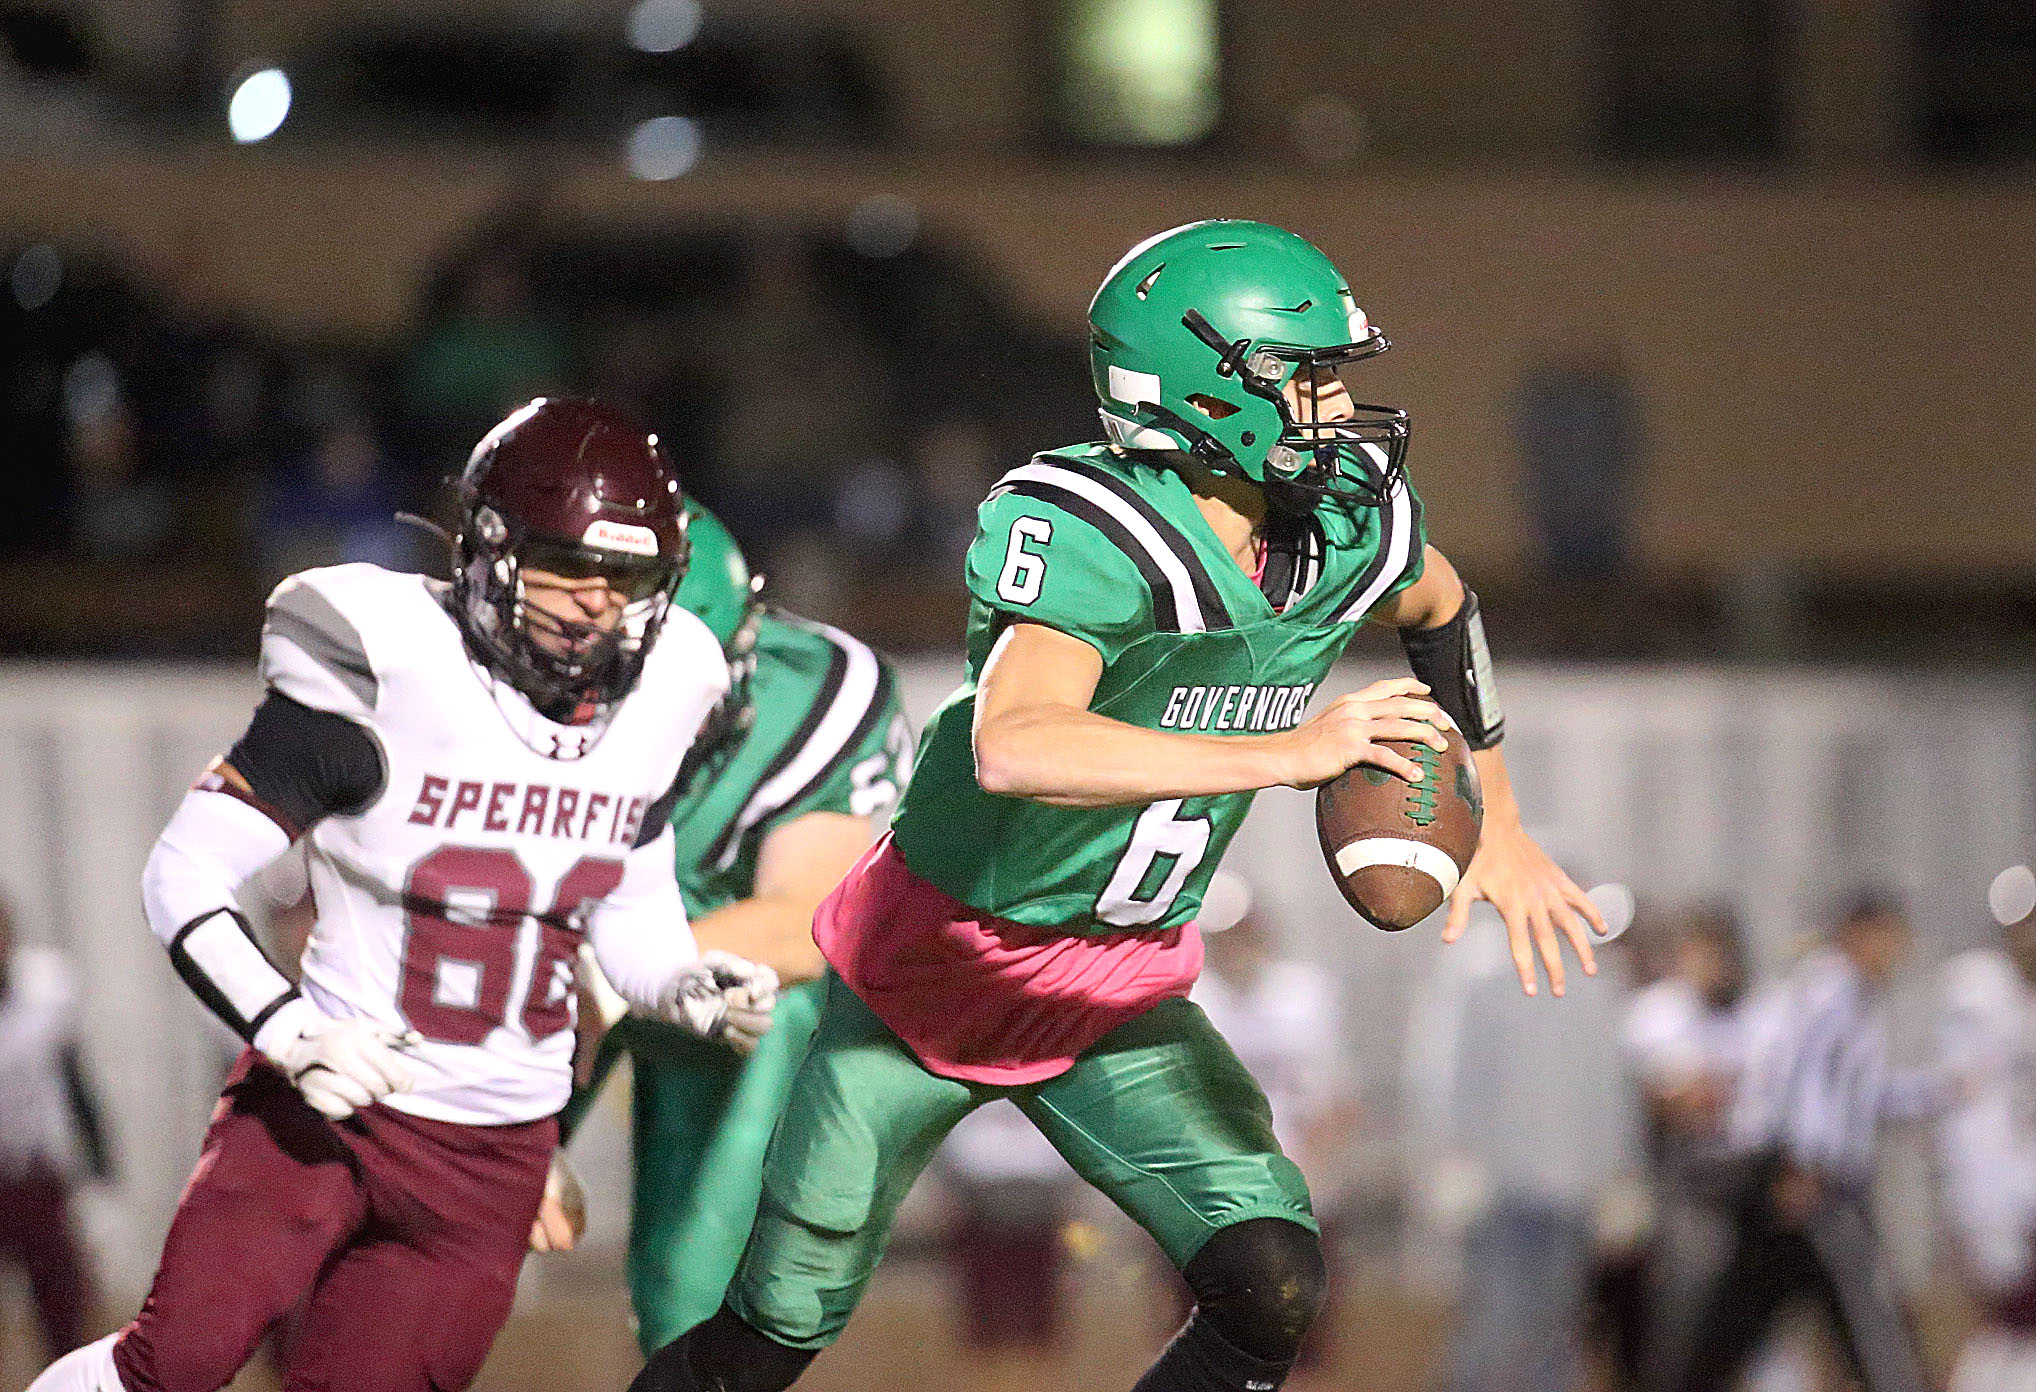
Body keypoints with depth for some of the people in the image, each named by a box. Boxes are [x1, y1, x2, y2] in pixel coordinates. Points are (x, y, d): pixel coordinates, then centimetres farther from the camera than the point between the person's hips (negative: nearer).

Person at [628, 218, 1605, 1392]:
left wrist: (1499, 829, 16)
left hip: (1122, 997, 5)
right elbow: (1013, 751, -49)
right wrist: (1285, 753, -51)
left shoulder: (1354, 525, -9)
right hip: (936, 971, -5)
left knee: (1273, 1289, -14)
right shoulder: (1094, 541, -31)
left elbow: (1442, 606, 17)